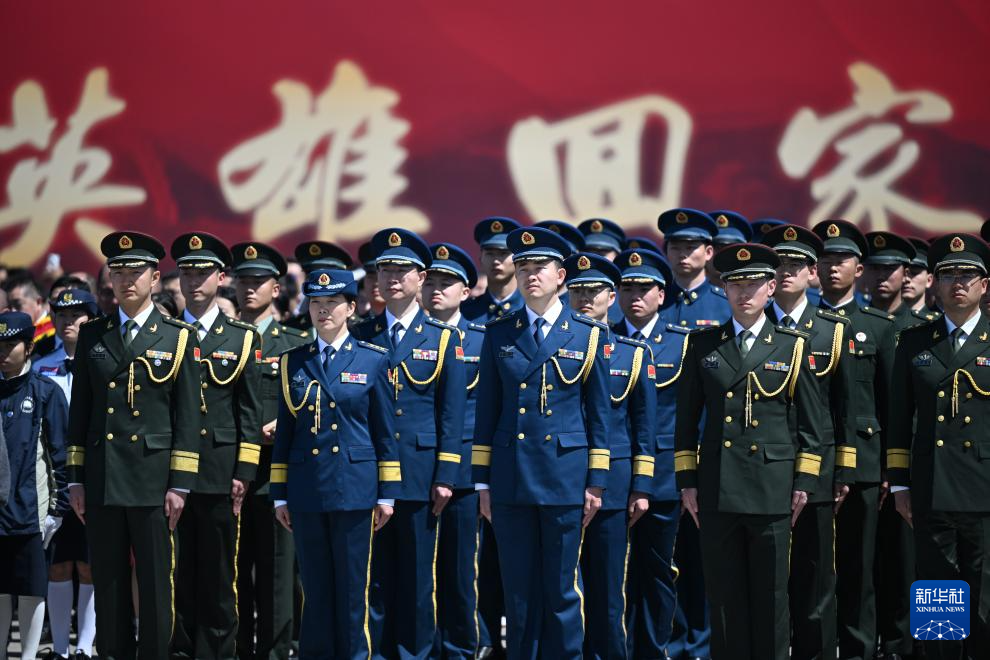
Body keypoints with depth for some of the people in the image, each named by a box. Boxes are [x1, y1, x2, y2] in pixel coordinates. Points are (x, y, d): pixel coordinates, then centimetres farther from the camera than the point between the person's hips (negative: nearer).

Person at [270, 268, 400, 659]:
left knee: (352, 587, 1)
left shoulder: (372, 360, 3)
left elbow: (385, 433, 3)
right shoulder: (292, 362, 8)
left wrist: (387, 494, 0)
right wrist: (279, 495, 7)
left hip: (354, 489, -2)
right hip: (306, 490, 2)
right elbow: (284, 433, 10)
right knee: (316, 587, 6)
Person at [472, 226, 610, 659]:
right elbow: (487, 410, 9)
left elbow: (599, 413, 5)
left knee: (561, 588, 2)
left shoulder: (589, 335, 4)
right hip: (511, 477, 2)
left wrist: (596, 481, 0)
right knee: (518, 588, 5)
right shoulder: (499, 334, 7)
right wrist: (482, 480, 5)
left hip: (565, 476, -2)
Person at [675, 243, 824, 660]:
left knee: (770, 594, 2)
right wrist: (687, 481, 5)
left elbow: (810, 421, 7)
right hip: (717, 491, 1)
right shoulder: (703, 345, 9)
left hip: (772, 490, -1)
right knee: (724, 594, 3)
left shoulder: (792, 347, 6)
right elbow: (686, 418, 11)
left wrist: (804, 482, 1)